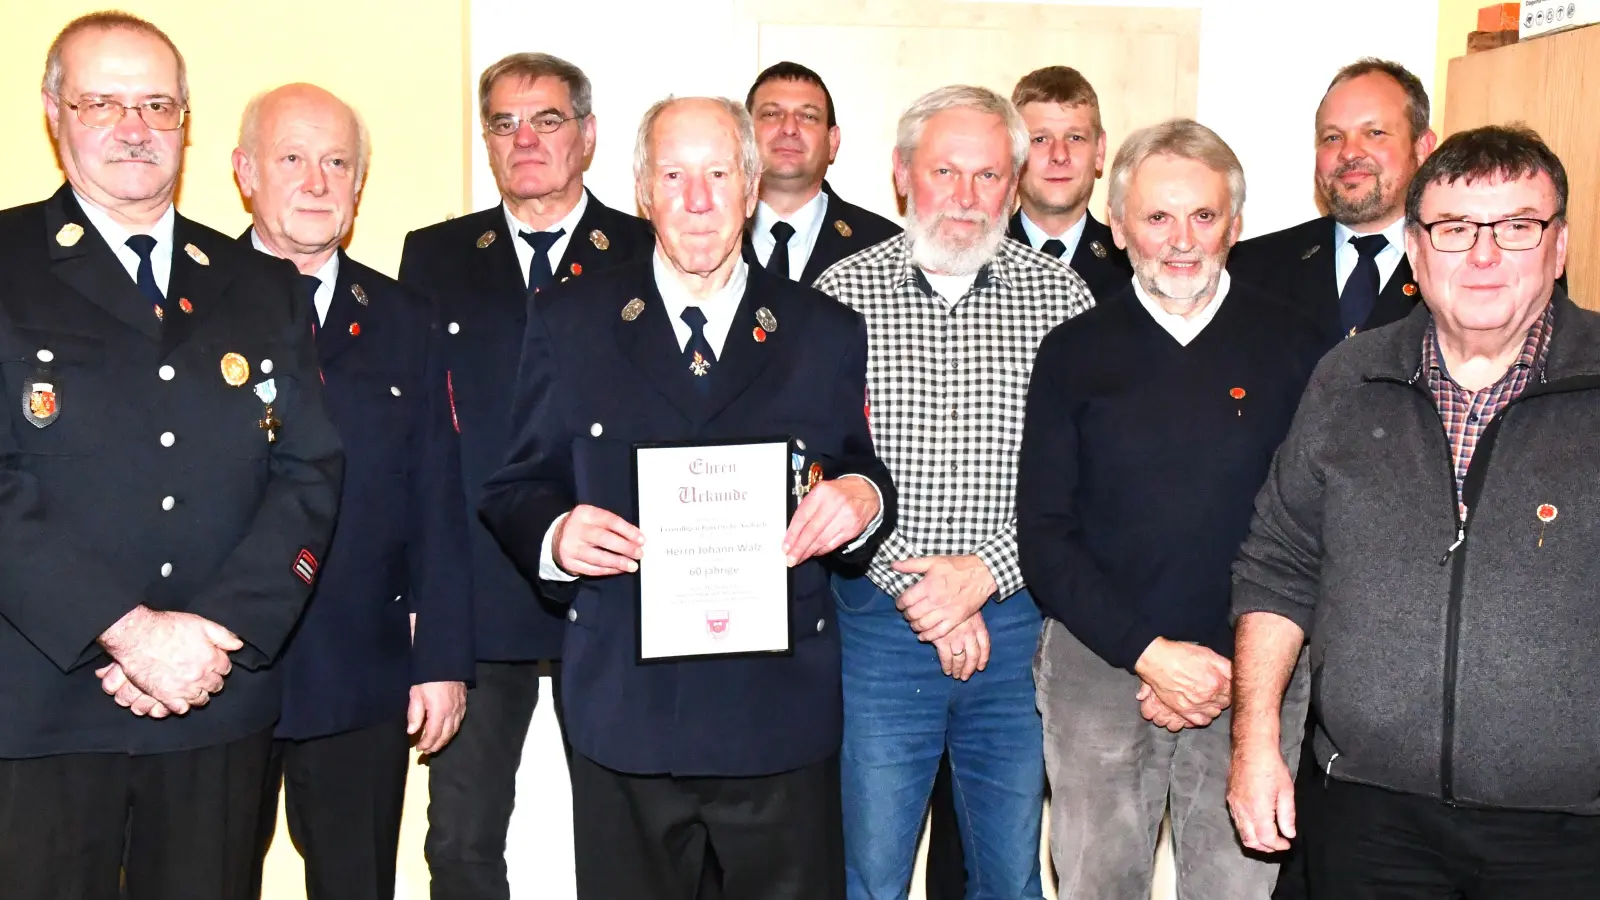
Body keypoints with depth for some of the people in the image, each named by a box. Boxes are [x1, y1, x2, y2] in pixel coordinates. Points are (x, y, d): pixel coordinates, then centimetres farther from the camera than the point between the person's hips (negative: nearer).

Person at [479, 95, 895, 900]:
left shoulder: (827, 334, 6)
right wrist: (555, 534, -16)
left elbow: (861, 484, 10)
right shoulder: (567, 323, 4)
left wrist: (864, 501, -14)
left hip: (780, 711, 1)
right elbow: (516, 490, 6)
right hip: (623, 711, 0)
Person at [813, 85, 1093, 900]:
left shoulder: (1062, 296, 3)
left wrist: (984, 572, -14)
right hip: (878, 621, -1)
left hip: (1017, 623, 1)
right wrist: (917, 589, -11)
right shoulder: (844, 293, 0)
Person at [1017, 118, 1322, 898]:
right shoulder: (1074, 352, 2)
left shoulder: (1296, 347, 1)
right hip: (1098, 667, 0)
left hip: (1254, 677, 0)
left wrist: (1238, 666, -8)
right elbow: (1043, 533, -1)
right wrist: (1151, 653, -10)